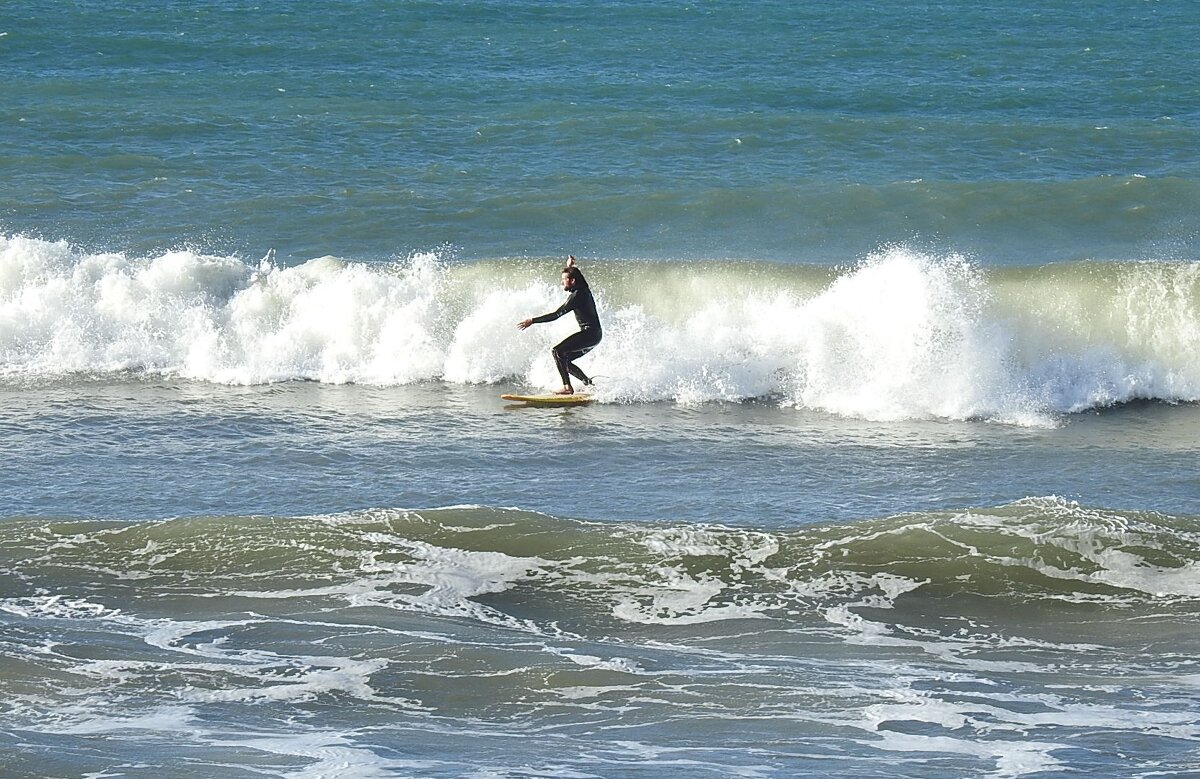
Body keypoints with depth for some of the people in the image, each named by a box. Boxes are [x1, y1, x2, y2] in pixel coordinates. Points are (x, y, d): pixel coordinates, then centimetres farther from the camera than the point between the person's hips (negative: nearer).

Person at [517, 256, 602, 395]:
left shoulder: (577, 295, -17)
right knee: (564, 360, 13)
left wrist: (532, 321, -19)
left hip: (589, 334, -10)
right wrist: (570, 267, 35)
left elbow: (556, 314, -21)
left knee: (558, 351, -18)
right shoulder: (583, 289, 11)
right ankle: (589, 383, 13)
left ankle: (567, 387, -22)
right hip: (594, 335, 10)